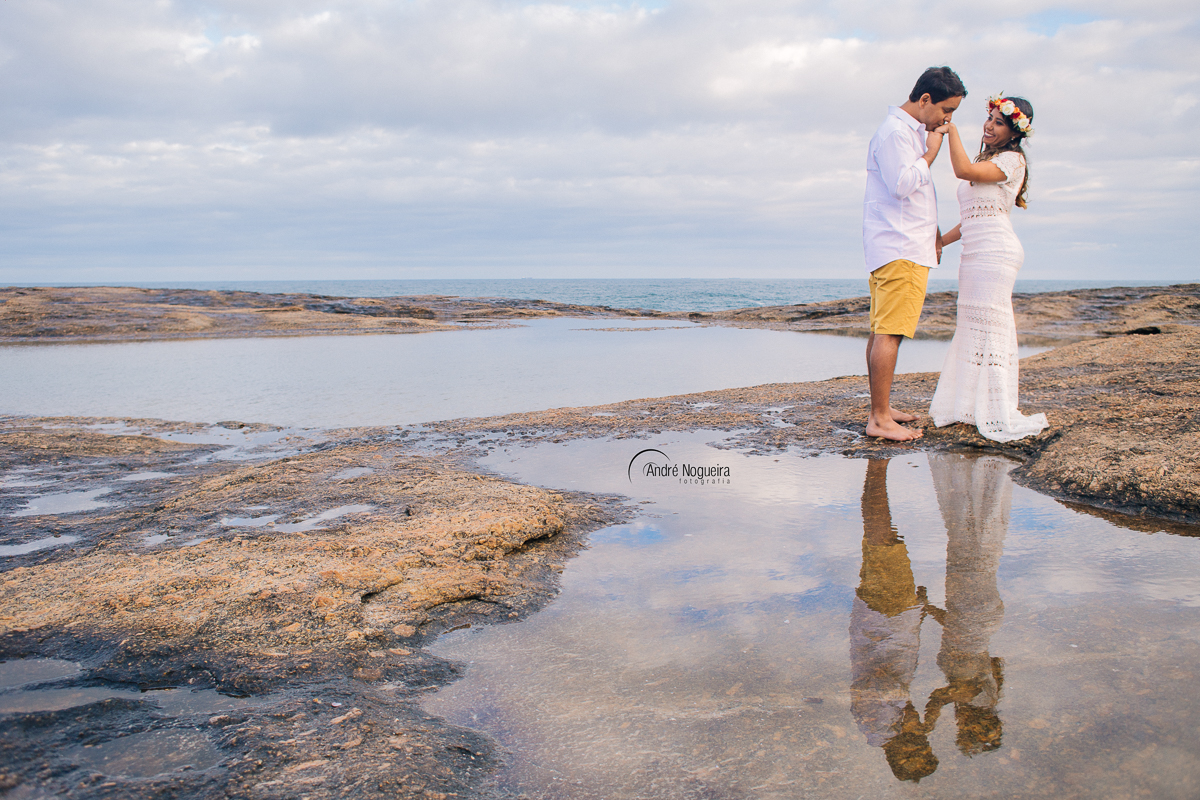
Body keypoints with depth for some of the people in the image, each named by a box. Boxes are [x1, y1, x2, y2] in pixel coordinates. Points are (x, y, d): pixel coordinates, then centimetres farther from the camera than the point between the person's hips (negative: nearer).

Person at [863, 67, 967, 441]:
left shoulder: (912, 130, 23)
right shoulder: (895, 130, -11)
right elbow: (902, 183, -21)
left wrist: (931, 230, 31)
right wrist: (931, 152, -10)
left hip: (899, 246, 11)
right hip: (899, 249, -11)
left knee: (881, 331, 11)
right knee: (889, 332, -13)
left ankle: (880, 409, 17)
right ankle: (879, 418, -13)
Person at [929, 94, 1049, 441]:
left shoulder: (1011, 160, -5)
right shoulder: (986, 161, 23)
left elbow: (964, 170, -21)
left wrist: (952, 129, -11)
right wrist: (940, 242, 19)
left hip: (994, 252, -9)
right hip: (975, 254, 9)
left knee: (989, 328, -10)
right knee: (974, 330, 9)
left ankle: (1002, 417, -7)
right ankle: (974, 407, 15)